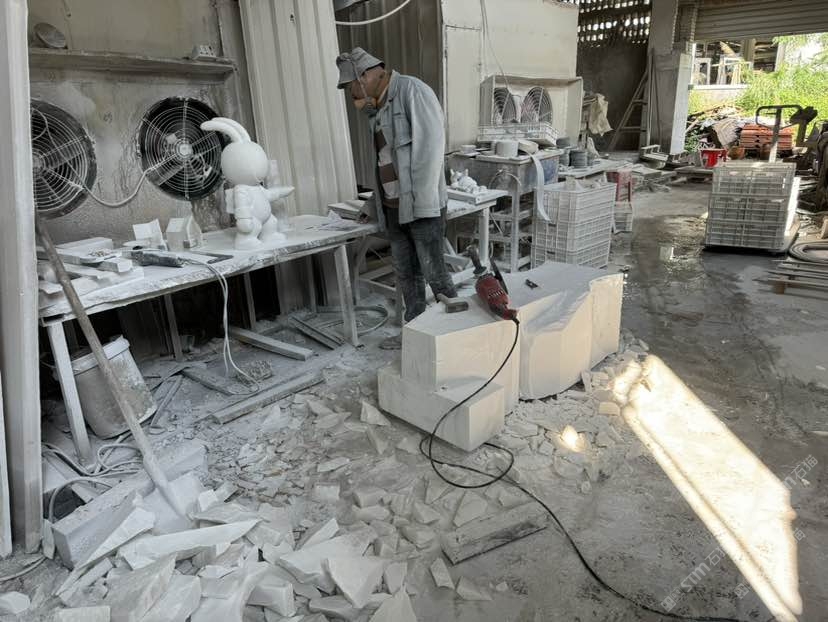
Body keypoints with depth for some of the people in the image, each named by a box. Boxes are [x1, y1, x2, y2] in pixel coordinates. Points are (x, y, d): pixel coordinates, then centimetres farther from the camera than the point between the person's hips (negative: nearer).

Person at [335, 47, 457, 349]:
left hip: (421, 205, -8)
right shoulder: (377, 106, 16)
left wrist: (423, 202, -19)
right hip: (393, 206, 8)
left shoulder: (412, 91, -8)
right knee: (405, 273, 12)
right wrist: (378, 202, 12)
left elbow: (431, 146, -15)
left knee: (434, 273, -4)